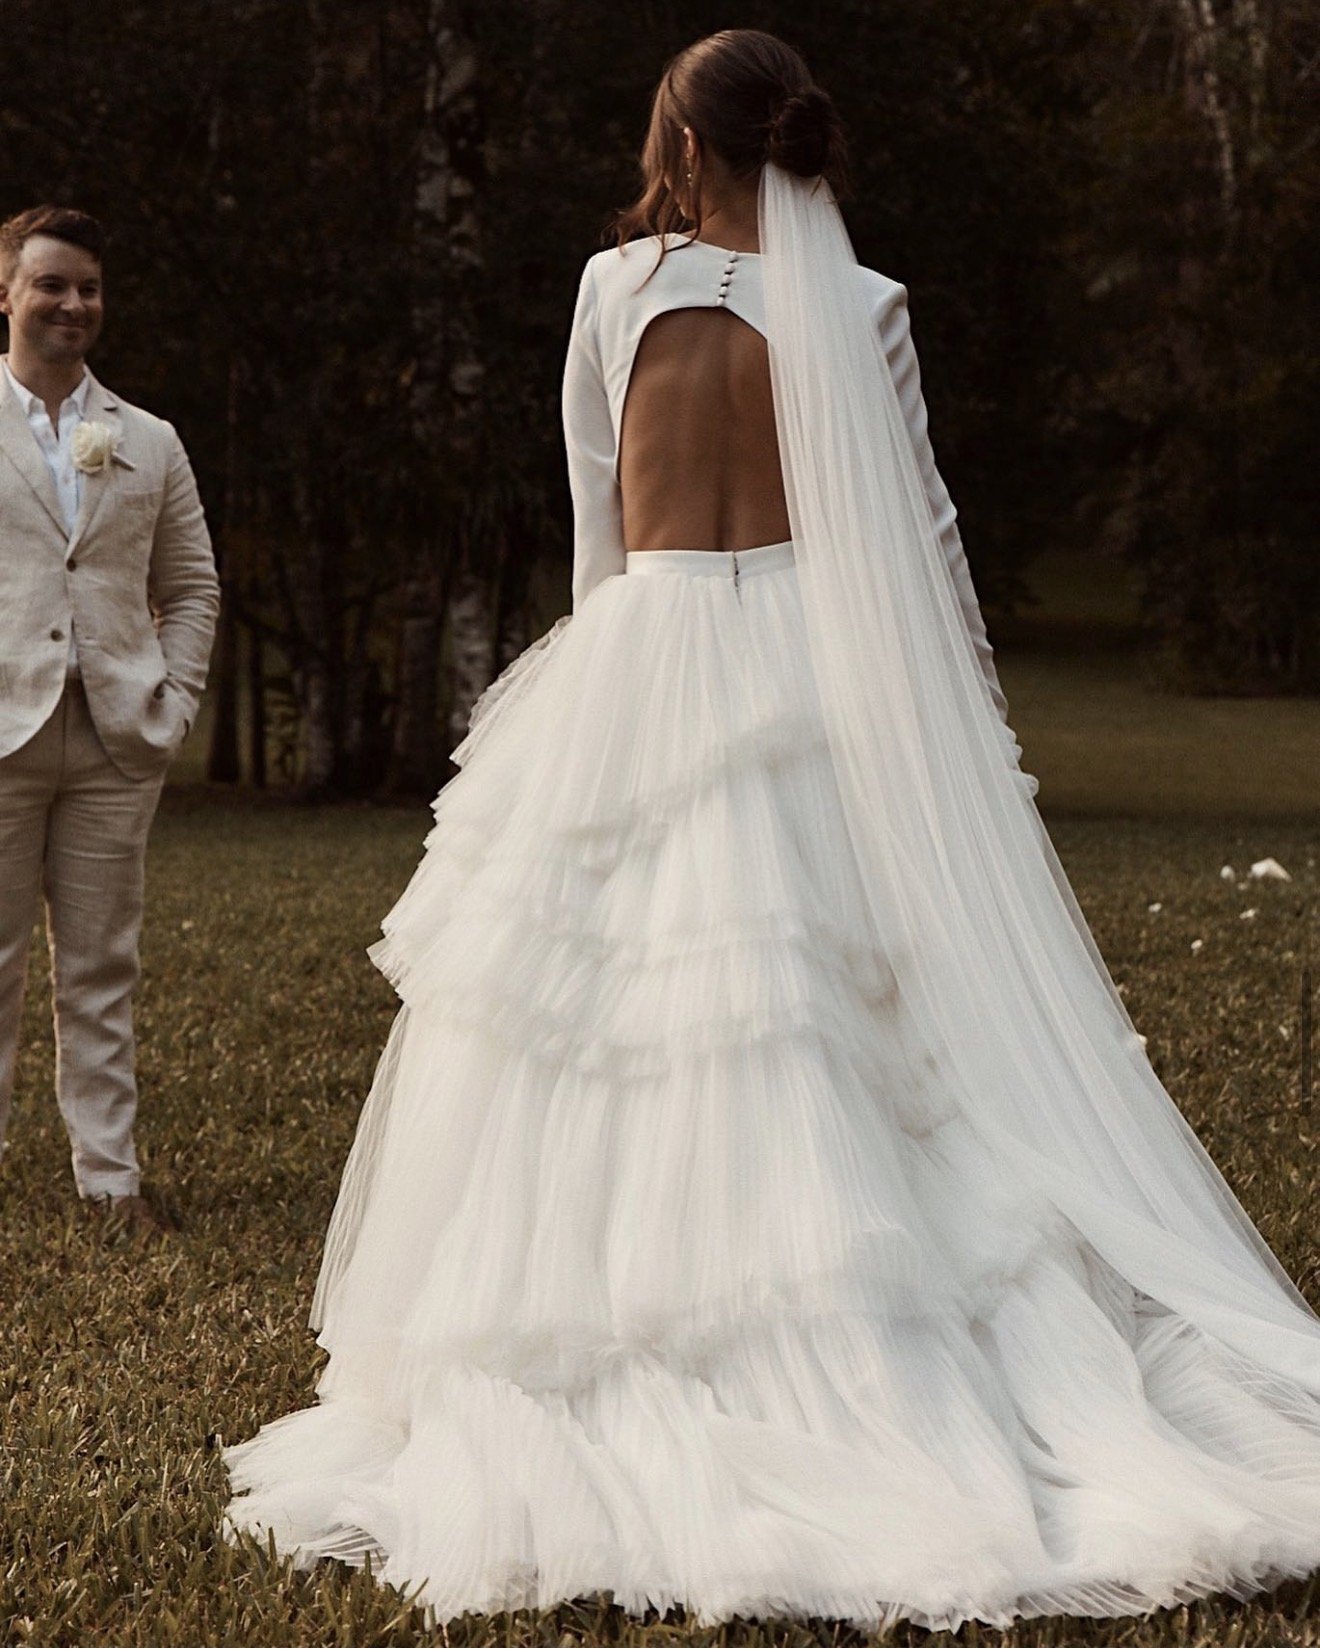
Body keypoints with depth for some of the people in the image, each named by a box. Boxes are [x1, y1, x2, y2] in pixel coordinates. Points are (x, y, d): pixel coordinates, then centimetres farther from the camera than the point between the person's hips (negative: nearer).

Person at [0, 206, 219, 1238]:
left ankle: (110, 1176, 11)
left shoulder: (149, 443, 15)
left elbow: (192, 587, 17)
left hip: (115, 740, 3)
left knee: (103, 970, 6)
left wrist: (174, 704, 5)